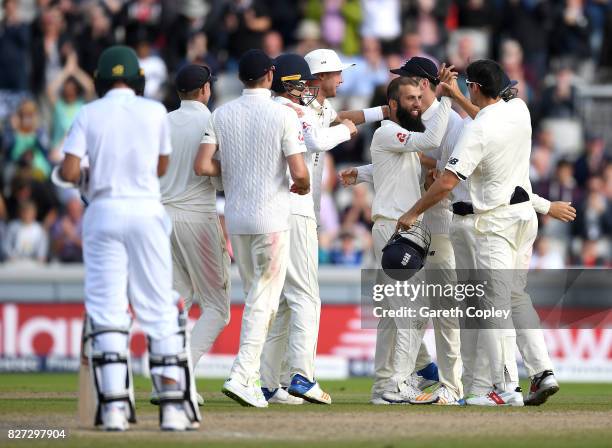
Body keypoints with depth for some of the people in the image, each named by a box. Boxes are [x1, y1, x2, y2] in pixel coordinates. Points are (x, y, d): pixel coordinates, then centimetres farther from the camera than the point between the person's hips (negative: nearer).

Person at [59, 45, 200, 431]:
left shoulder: (89, 114, 0)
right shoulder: (155, 112, 3)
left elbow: (69, 172, -7)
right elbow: (162, 167, 12)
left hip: (104, 211, 0)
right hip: (146, 211, 0)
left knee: (106, 310, 1)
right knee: (160, 309, 4)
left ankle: (114, 406, -7)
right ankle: (173, 405, -1)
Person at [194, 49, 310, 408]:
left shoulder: (222, 115, 3)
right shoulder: (283, 115, -10)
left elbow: (202, 166, -3)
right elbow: (299, 172, -15)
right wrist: (303, 186, 8)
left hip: (236, 217, 5)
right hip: (272, 217, -5)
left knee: (255, 295, 17)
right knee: (264, 300, -2)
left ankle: (251, 378, 18)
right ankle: (243, 376, -13)